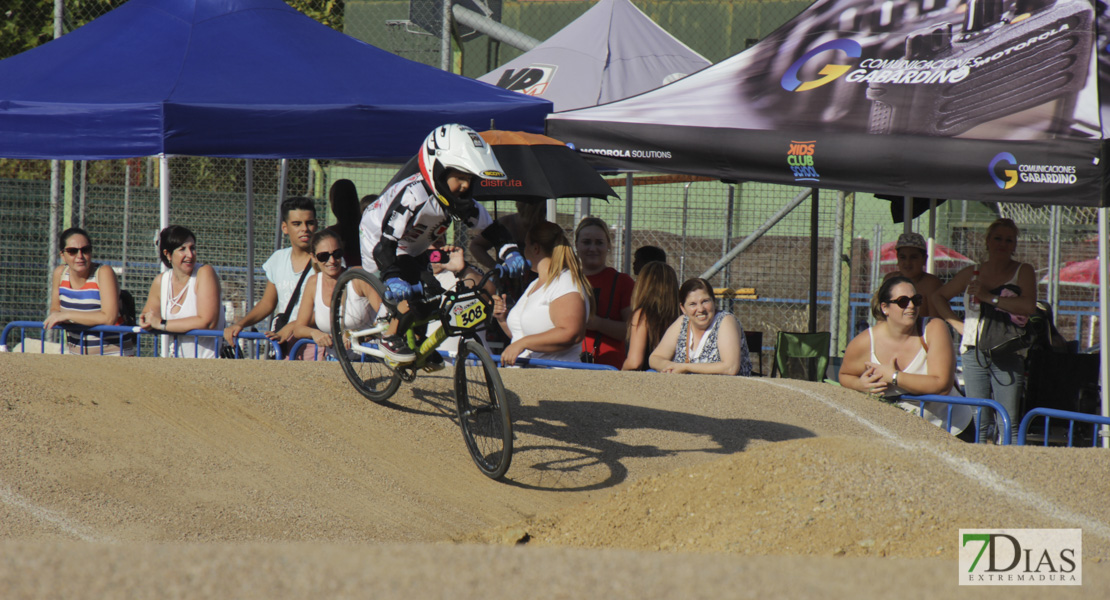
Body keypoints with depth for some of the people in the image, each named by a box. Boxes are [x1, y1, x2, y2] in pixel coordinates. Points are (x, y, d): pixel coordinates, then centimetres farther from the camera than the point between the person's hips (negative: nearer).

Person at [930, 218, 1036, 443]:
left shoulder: (1023, 272, 4)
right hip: (974, 355, 3)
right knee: (980, 423, 4)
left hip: (1007, 355, -3)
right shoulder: (972, 273, 14)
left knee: (1009, 423, -8)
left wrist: (988, 297, -12)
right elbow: (938, 297, 24)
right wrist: (956, 323, 9)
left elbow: (1029, 306, -13)